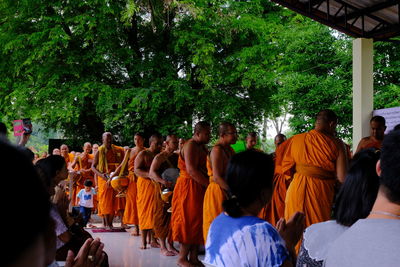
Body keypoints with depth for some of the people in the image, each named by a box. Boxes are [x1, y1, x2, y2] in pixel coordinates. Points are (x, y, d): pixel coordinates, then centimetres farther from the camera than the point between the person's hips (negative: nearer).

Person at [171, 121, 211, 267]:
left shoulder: (202, 146, 16)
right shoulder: (191, 145, -15)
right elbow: (192, 170, -24)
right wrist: (209, 184, -22)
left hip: (199, 188, 9)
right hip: (189, 187, -9)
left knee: (198, 222, 10)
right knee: (191, 221, -4)